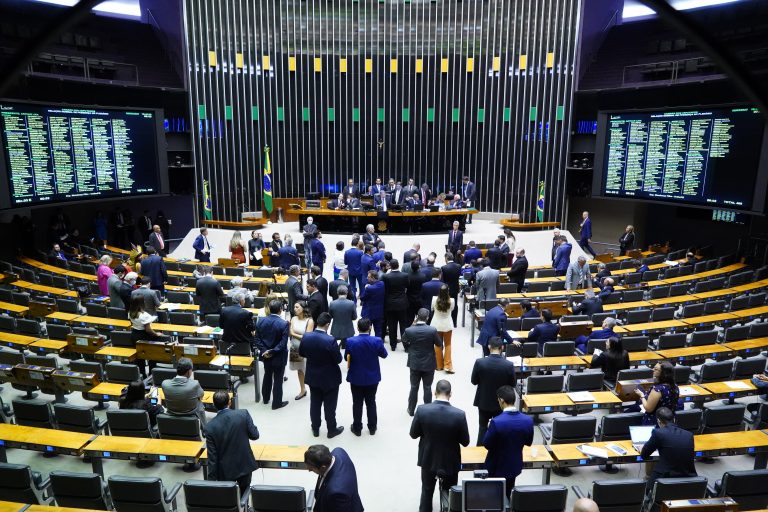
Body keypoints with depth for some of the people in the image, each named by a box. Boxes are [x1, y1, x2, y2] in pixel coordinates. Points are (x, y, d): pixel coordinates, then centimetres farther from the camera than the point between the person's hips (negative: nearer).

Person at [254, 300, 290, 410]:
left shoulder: (261, 321, -7)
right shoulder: (284, 324, -21)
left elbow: (257, 338, -4)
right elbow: (283, 343, -23)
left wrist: (264, 350, -8)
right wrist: (272, 351, -17)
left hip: (265, 355, 5)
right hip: (278, 357, -5)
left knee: (267, 376, 24)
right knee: (278, 380, 9)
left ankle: (265, 398, 39)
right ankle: (277, 403, 20)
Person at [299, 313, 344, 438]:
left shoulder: (306, 337, -14)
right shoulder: (330, 340, -29)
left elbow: (301, 353, 2)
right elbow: (338, 359, -19)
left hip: (313, 377, 4)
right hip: (330, 378, -4)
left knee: (315, 403, 20)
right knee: (330, 405, 12)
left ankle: (315, 428, 34)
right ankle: (332, 430, 27)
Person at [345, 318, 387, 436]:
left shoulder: (350, 341, -19)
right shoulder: (377, 341, -18)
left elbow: (346, 358, -5)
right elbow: (384, 355, -2)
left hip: (356, 378, -1)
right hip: (372, 377, 1)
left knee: (357, 403, 14)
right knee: (371, 402, 17)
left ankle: (357, 428, 26)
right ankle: (372, 427, 29)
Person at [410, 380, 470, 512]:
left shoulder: (422, 410, -21)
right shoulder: (459, 414, -23)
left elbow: (413, 434, -8)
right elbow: (465, 442, -11)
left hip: (428, 459, 1)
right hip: (450, 461, -1)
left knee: (427, 491, 24)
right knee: (450, 493, 23)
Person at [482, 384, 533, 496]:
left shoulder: (496, 422, -30)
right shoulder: (528, 420, -16)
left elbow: (487, 445, -17)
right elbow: (528, 442, 1)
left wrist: (489, 428, -3)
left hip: (497, 466, -4)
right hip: (515, 465, 4)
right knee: (508, 492, 25)